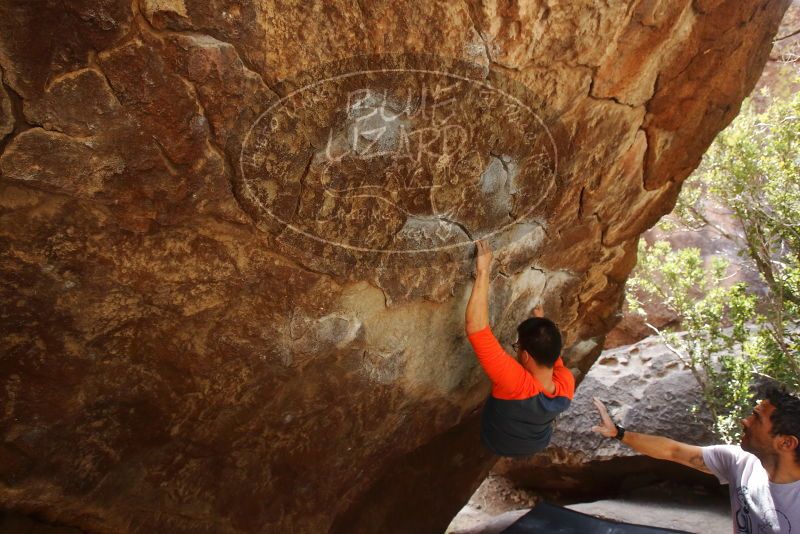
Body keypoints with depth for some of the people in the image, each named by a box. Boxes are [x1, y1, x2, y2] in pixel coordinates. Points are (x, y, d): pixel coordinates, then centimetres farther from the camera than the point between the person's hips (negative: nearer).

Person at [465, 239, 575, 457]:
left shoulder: (515, 383, -48)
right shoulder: (567, 384, -32)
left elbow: (476, 328, -55)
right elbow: (552, 356, -4)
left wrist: (483, 272, -52)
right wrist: (542, 323, 3)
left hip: (497, 444, -3)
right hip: (538, 444, 3)